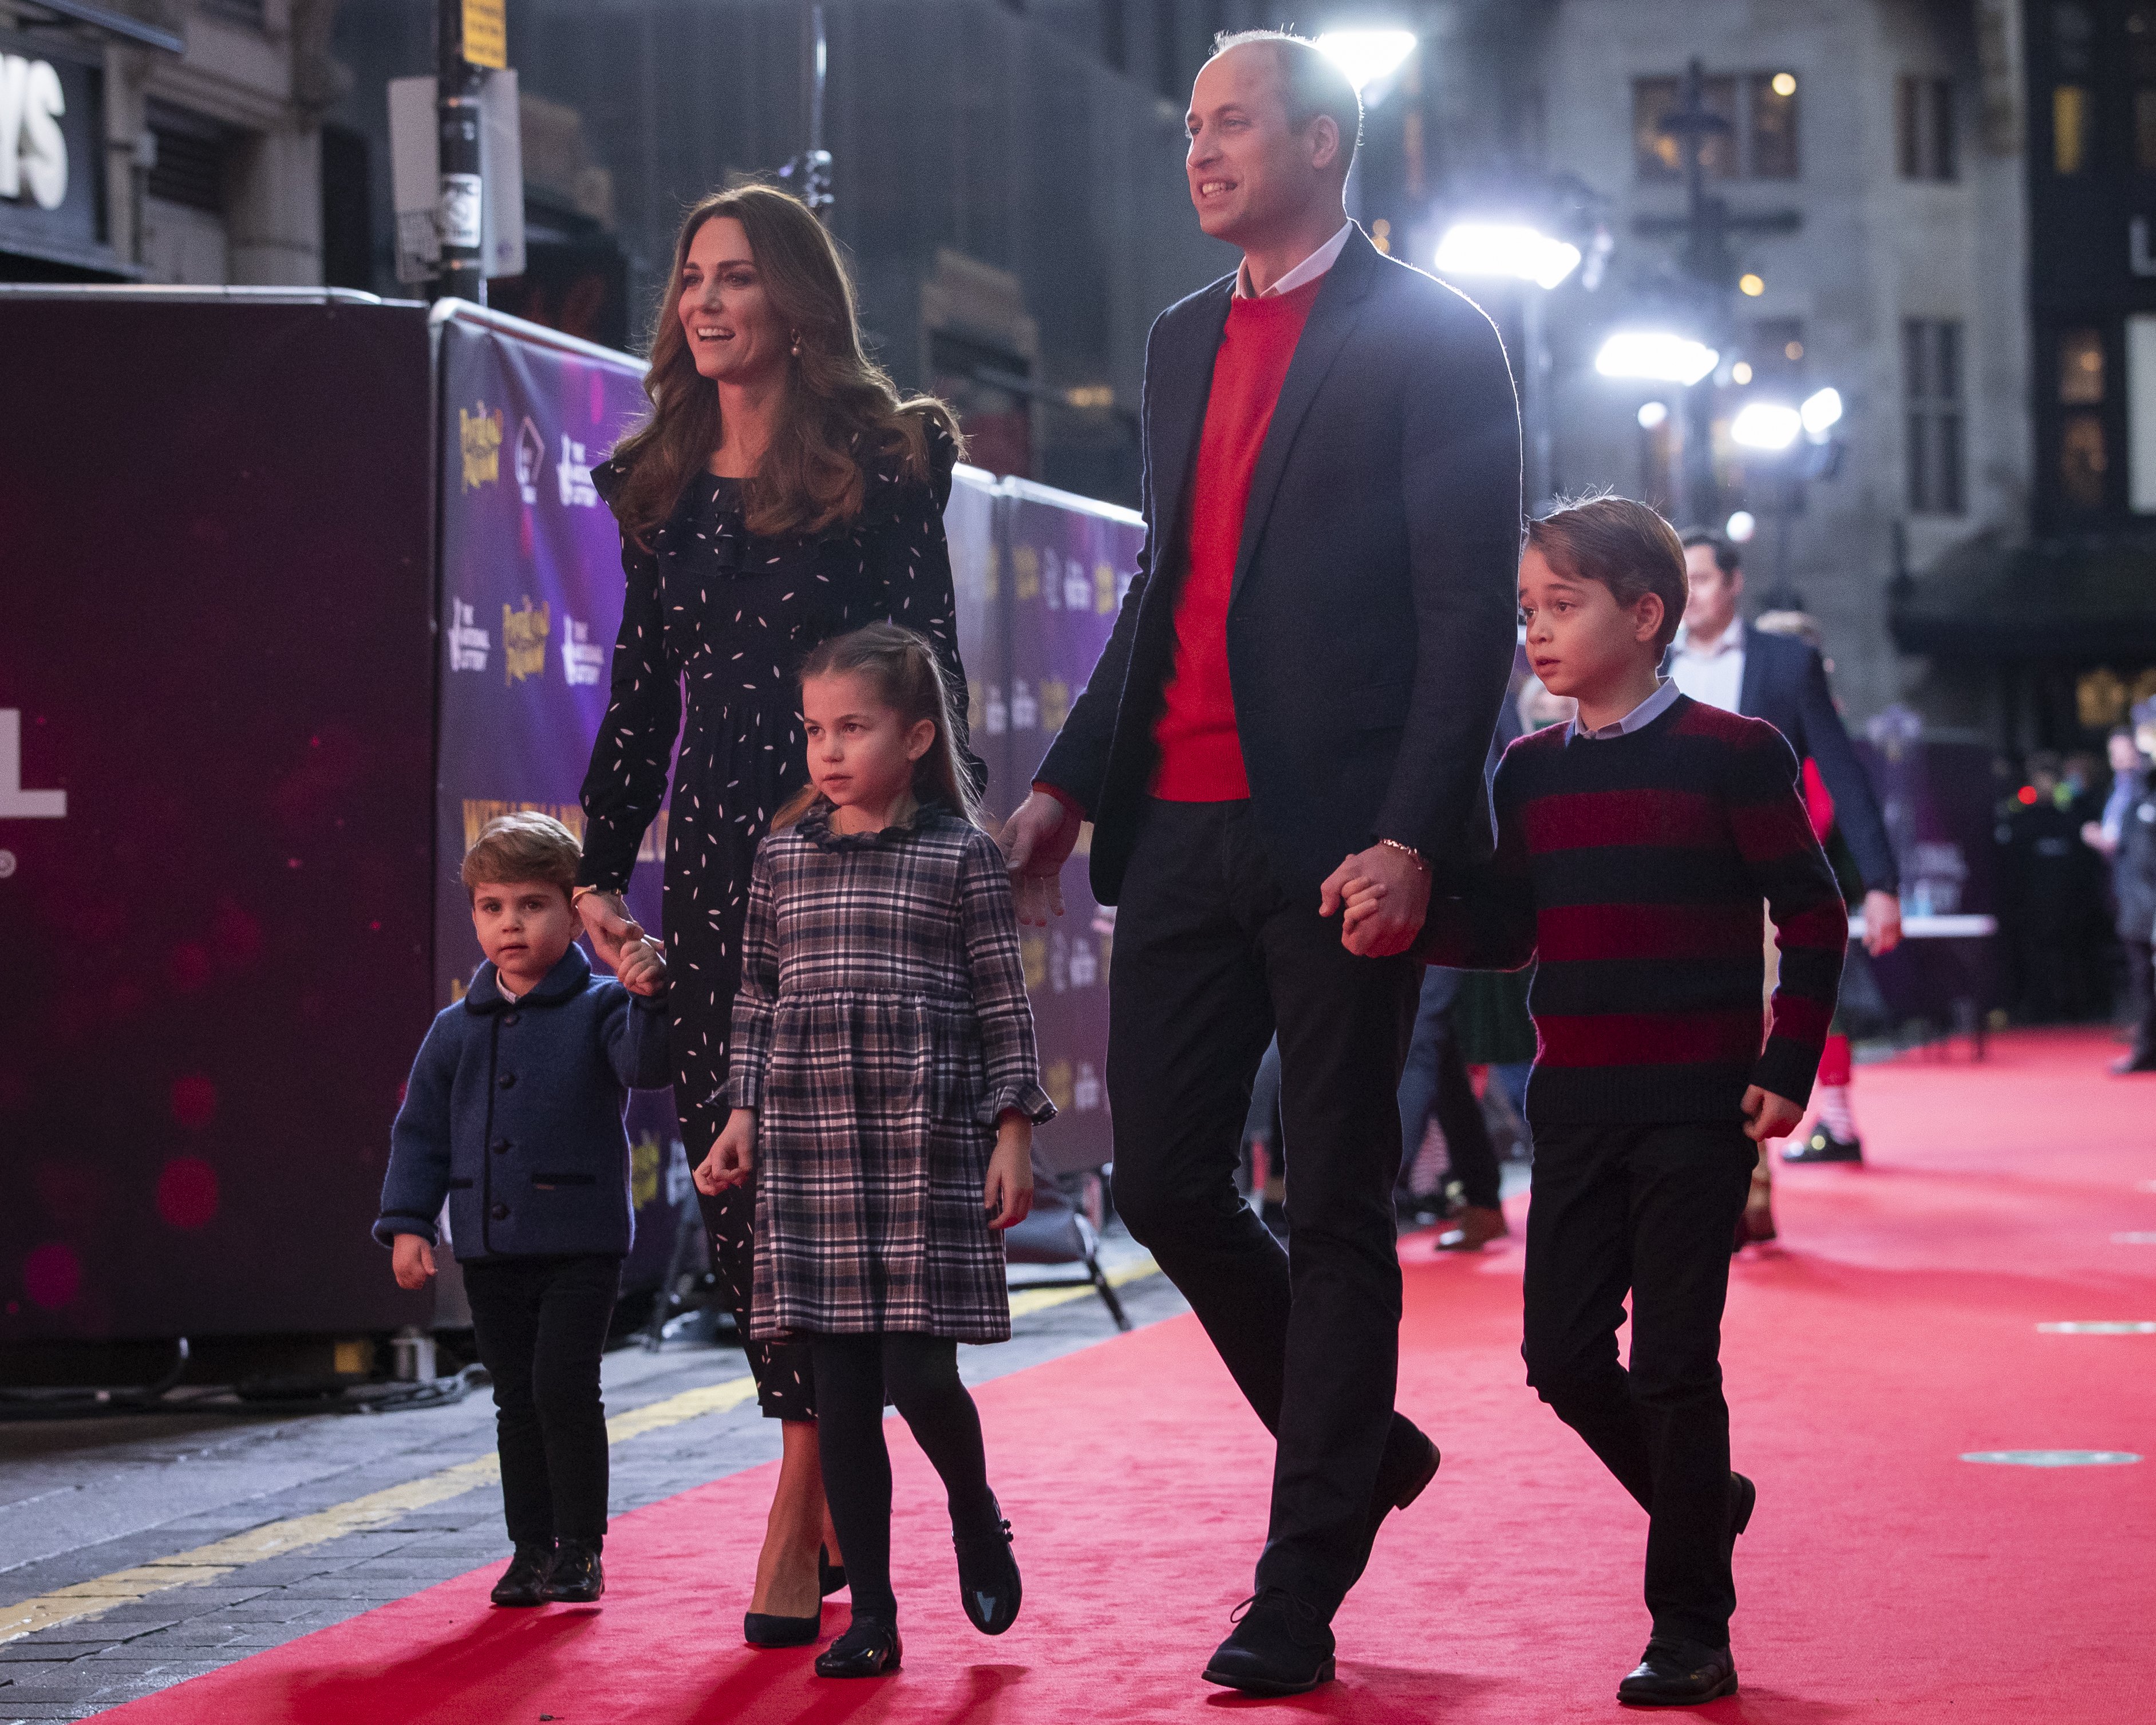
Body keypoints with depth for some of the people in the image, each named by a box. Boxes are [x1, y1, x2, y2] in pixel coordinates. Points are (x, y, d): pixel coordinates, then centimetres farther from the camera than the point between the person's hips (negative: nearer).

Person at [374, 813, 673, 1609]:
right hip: (490, 1248, 4)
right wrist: (406, 1223, 2)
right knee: (518, 1401, 10)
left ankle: (581, 1547, 1)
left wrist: (648, 998, -41)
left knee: (564, 1387, -11)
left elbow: (648, 1065, -23)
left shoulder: (597, 1009, -4)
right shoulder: (457, 1030, 8)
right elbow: (421, 1133, 11)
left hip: (580, 1243, -4)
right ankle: (532, 1550, 19)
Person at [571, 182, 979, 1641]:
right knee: (734, 1173, 3)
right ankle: (842, 1505, 13)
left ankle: (798, 1523, -2)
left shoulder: (879, 462, -2)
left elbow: (931, 668, -5)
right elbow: (644, 691, 16)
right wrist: (602, 865, 9)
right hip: (716, 856, 6)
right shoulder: (663, 483, 14)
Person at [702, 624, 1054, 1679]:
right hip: (810, 1145, 3)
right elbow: (758, 999, 16)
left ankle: (976, 1518, 23)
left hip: (927, 1145, -3)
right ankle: (870, 1614, 9)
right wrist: (745, 1115, 9)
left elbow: (1003, 1003, 2)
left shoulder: (960, 857, 1)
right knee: (842, 1389, 3)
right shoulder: (784, 856, 10)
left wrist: (1013, 1132, -3)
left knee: (918, 1375, -9)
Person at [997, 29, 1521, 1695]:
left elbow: (1473, 611, -10)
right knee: (1165, 1183, 5)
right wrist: (1071, 779, 13)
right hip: (1183, 824, 7)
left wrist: (1411, 837, -18)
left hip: (1336, 842, -7)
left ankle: (1302, 1594, 7)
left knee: (1335, 1211, 0)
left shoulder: (1432, 339, -5)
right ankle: (1361, 1446, 27)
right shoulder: (1185, 339, 17)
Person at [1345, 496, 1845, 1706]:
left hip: (1697, 1105, -5)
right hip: (1578, 1105, 5)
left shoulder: (1731, 755, -6)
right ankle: (1705, 1501, 29)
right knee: (1565, 1350, 2)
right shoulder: (1530, 774, 9)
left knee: (1673, 1357, -5)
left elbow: (1813, 916, -3)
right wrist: (1407, 920, -9)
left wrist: (1786, 1068, -9)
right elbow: (1505, 931, 10)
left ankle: (1693, 1633, 4)